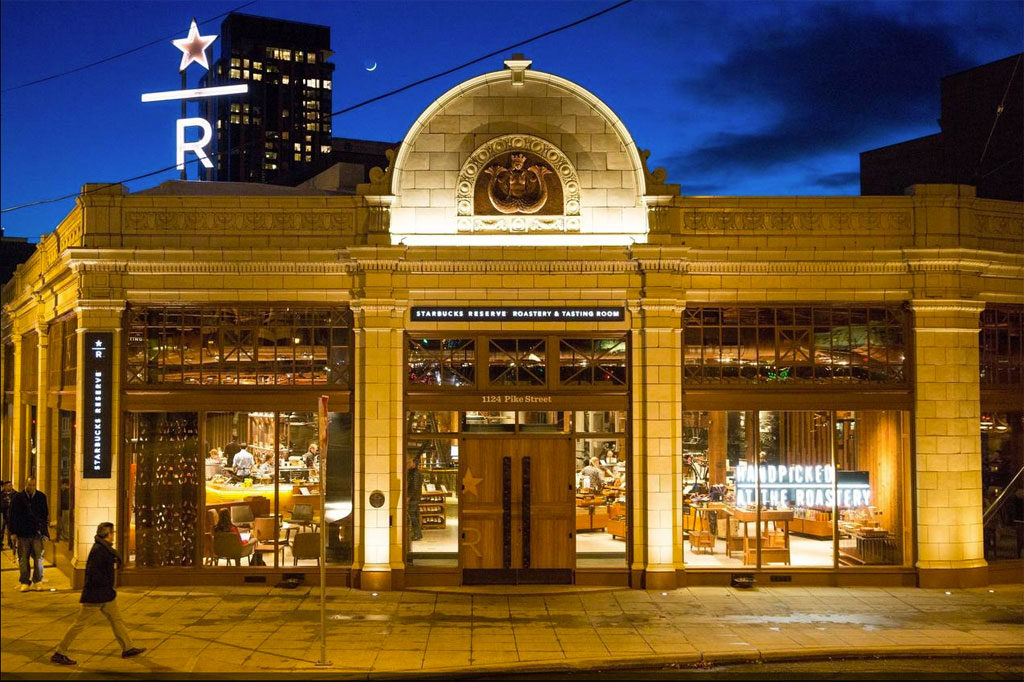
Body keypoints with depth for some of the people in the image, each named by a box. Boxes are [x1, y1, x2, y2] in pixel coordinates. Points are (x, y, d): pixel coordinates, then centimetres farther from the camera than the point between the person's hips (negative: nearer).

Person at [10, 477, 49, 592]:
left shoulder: (41, 497, 5)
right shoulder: (17, 498, 2)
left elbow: (45, 514, 9)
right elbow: (13, 516, 3)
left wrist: (44, 530, 3)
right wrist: (13, 532, -2)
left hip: (37, 533, 0)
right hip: (23, 533, 0)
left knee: (38, 558, -1)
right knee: (23, 559, 3)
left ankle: (37, 582, 9)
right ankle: (25, 582, 10)